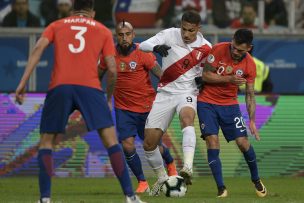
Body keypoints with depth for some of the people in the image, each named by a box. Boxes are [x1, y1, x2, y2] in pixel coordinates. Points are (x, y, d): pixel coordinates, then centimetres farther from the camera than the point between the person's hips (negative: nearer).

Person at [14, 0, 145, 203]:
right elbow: (112, 70, 12)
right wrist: (109, 99, 26)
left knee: (46, 142, 13)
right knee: (110, 139, 2)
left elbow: (38, 49, 5)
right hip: (90, 87, -1)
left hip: (59, 87, 1)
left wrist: (23, 83, 0)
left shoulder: (56, 25, 23)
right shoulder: (103, 31, 21)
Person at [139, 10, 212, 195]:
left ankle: (188, 167, -51)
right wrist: (156, 47, -37)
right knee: (149, 143, 0)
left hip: (187, 92, -2)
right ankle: (162, 177, 26)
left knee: (187, 118, -38)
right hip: (165, 93, 2)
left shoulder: (205, 47, -2)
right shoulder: (170, 35, -7)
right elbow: (143, 45, -15)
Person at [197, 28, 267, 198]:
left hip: (230, 104, 2)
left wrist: (252, 121, -10)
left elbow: (250, 94, -2)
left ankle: (256, 180, 20)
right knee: (212, 141, -15)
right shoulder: (218, 50, -15)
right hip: (207, 102, -2)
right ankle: (221, 188, -10)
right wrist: (229, 79, -24)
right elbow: (206, 76, -13)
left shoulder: (250, 65, -9)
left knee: (243, 142, -5)